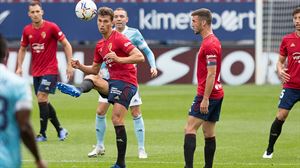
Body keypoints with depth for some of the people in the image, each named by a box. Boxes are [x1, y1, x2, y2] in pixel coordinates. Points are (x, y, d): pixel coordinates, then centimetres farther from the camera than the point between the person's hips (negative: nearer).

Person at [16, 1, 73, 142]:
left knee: (41, 98, -15)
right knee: (44, 102, 8)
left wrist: (69, 65, -10)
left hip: (50, 70, -6)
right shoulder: (27, 30, 3)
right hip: (36, 71, 6)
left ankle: (42, 134, -9)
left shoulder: (51, 27, -11)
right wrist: (19, 67, 6)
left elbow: (66, 44, -6)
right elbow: (22, 49, 17)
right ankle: (60, 129, 22)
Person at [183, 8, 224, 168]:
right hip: (216, 94, 10)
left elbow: (211, 74, -21)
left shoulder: (209, 44, -16)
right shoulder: (213, 41, 15)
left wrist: (205, 99, -23)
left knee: (189, 129, -12)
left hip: (207, 94, -10)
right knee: (209, 134, 10)